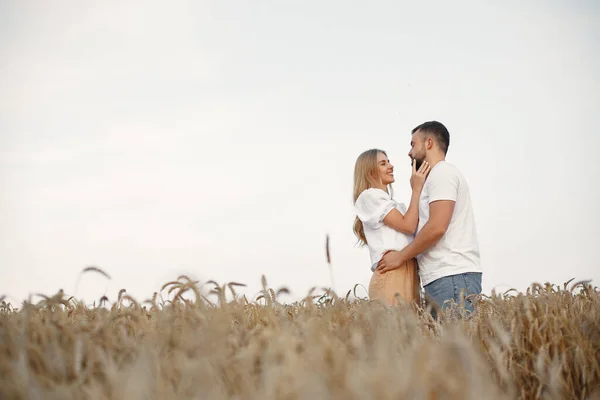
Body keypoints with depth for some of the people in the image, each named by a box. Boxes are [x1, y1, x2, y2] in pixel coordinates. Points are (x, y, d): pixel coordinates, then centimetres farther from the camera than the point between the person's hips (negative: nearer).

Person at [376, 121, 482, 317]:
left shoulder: (441, 173, -4)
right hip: (445, 277, 9)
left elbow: (437, 227, -15)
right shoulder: (438, 176, 27)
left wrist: (401, 256, -5)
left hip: (452, 276, -9)